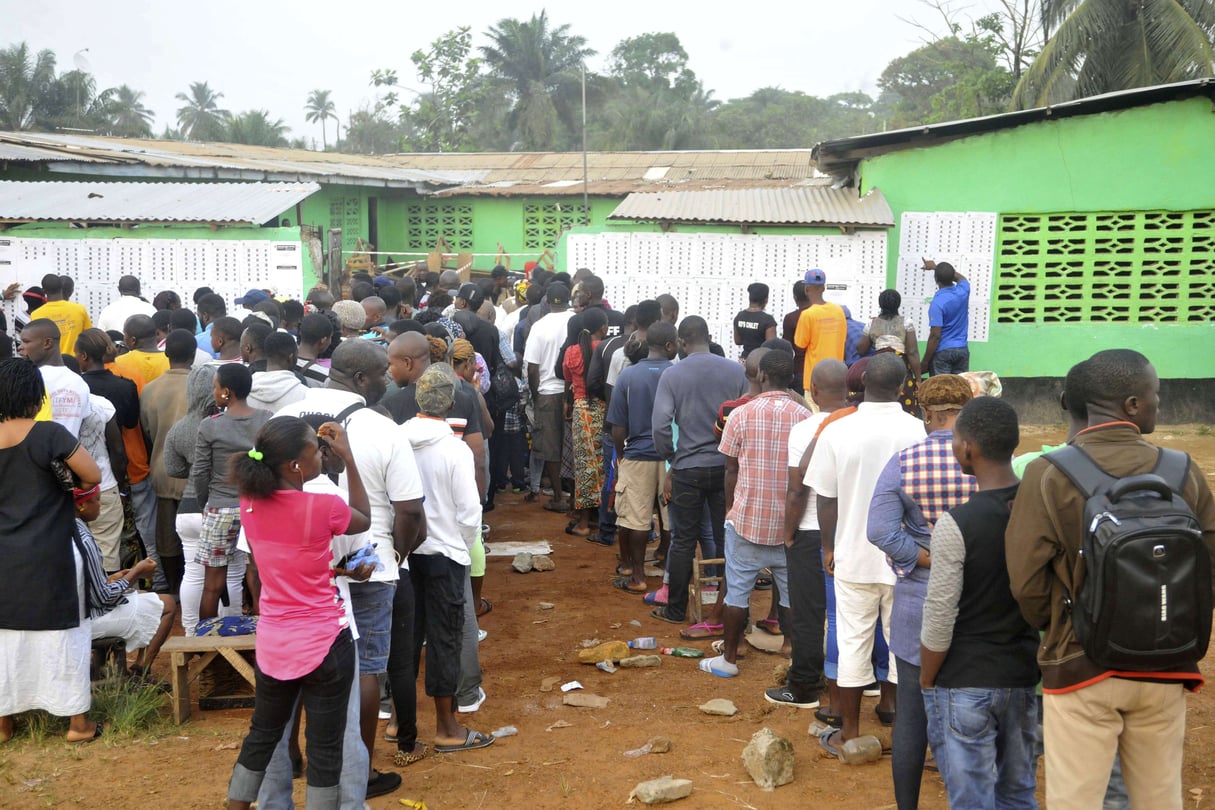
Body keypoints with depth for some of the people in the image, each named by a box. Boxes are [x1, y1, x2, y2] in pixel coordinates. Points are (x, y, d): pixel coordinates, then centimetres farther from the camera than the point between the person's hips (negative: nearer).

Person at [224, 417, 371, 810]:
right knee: (325, 748, 8)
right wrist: (348, 458, 0)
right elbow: (364, 522, 2)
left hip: (273, 644, 5)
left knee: (262, 735, 23)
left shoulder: (250, 502, -7)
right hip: (325, 644, -5)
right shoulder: (323, 507, -21)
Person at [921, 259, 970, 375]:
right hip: (962, 350, 6)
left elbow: (935, 335, -20)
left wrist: (925, 362, -13)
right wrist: (935, 267, 35)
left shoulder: (937, 303, -19)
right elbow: (960, 277, 26)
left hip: (942, 352, -6)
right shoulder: (963, 291, -1)